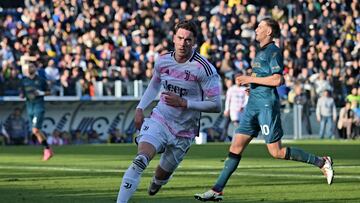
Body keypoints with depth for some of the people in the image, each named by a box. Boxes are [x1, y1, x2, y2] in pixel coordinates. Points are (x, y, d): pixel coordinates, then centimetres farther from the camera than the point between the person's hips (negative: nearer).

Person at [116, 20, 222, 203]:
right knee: (140, 160, -25)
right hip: (159, 120, 1)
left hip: (183, 132, -1)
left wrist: (183, 103, -20)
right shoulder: (163, 61, 0)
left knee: (162, 174, 14)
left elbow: (216, 105, -15)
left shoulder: (204, 68, -16)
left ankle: (156, 183, 52)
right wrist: (140, 108, 9)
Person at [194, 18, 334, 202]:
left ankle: (322, 162, 4)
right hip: (254, 105, 9)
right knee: (236, 147, 3)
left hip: (267, 104, -9)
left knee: (276, 152, -7)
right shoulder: (261, 51, 19)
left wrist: (251, 79, -16)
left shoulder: (273, 51, -10)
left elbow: (277, 79, -20)